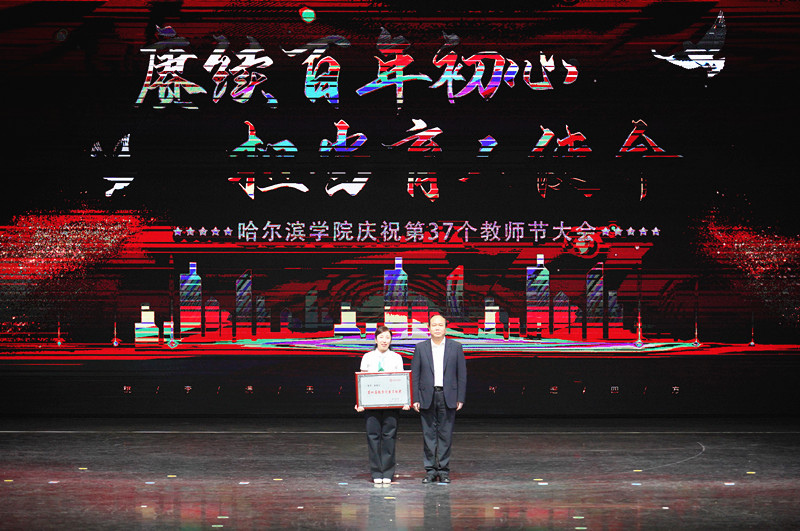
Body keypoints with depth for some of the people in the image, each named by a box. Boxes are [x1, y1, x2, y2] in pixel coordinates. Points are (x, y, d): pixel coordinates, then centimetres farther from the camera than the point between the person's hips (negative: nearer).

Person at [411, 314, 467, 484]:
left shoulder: (456, 347, 5)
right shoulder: (420, 348, 6)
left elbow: (462, 374, 5)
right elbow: (415, 375, 5)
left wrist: (460, 398, -1)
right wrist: (415, 399, -2)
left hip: (448, 397, 0)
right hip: (427, 397, 0)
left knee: (446, 435, 2)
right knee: (429, 435, 3)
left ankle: (443, 470, 9)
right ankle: (430, 470, 9)